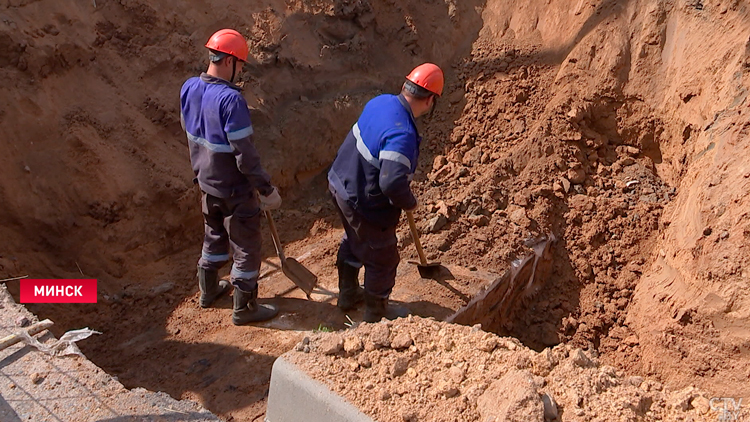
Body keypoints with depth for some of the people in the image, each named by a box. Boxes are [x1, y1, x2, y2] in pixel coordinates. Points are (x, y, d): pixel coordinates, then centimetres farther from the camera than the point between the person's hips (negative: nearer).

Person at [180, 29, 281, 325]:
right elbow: (245, 153, -26)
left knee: (214, 237, 27)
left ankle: (208, 290, 44)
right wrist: (267, 189, -17)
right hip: (234, 189, -8)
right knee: (246, 248, 9)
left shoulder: (189, 88, -3)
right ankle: (244, 309, 21)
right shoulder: (230, 99, -28)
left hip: (206, 182, 8)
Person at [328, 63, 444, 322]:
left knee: (353, 242, 31)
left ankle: (348, 294, 52)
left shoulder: (381, 102, -6)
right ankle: (377, 313, 36)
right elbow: (392, 182, -41)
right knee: (383, 260, 15)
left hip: (341, 185, 9)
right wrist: (409, 203, -18)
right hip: (366, 206, -9)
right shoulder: (403, 134, -34)